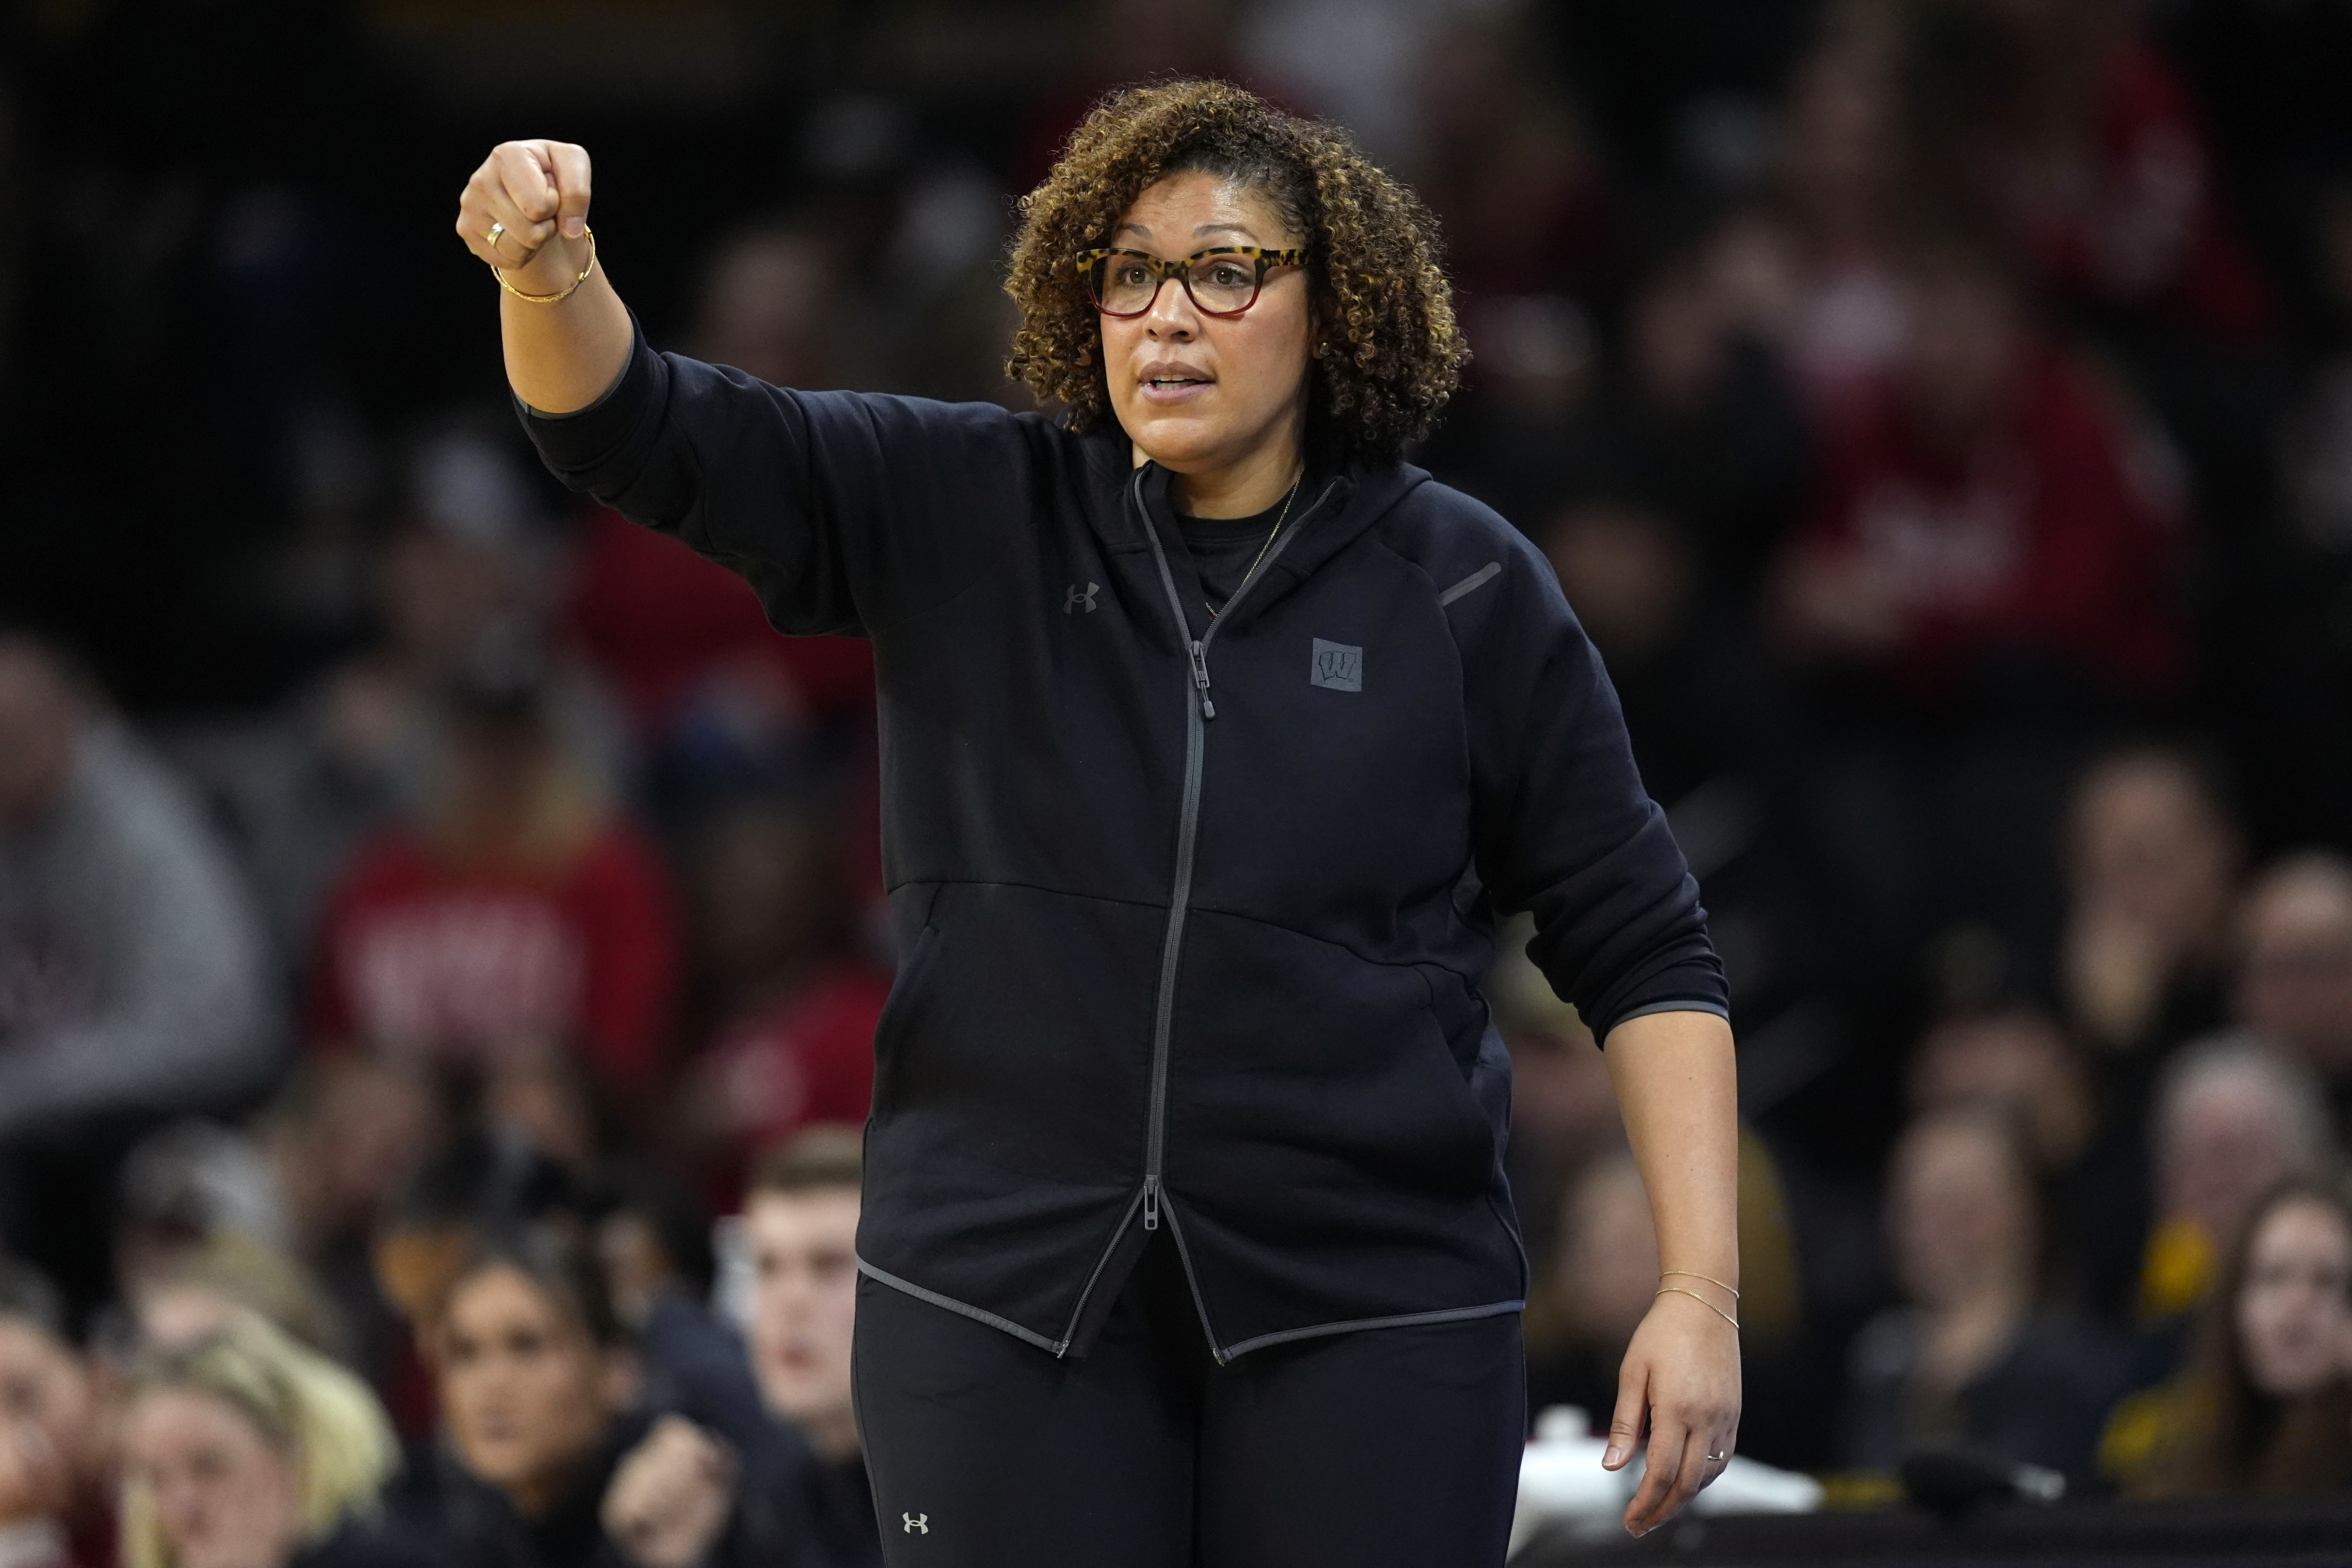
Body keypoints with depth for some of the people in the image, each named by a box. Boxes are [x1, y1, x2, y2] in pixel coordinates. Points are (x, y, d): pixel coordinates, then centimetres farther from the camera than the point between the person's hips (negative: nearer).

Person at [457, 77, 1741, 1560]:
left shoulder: (1463, 588, 0)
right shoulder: (968, 519, 5)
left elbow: (1642, 950, 2)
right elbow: (650, 433, -4)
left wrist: (1701, 1292, -5)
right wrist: (551, 271, -26)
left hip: (1362, 1314, -1)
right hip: (1005, 1295, 1)